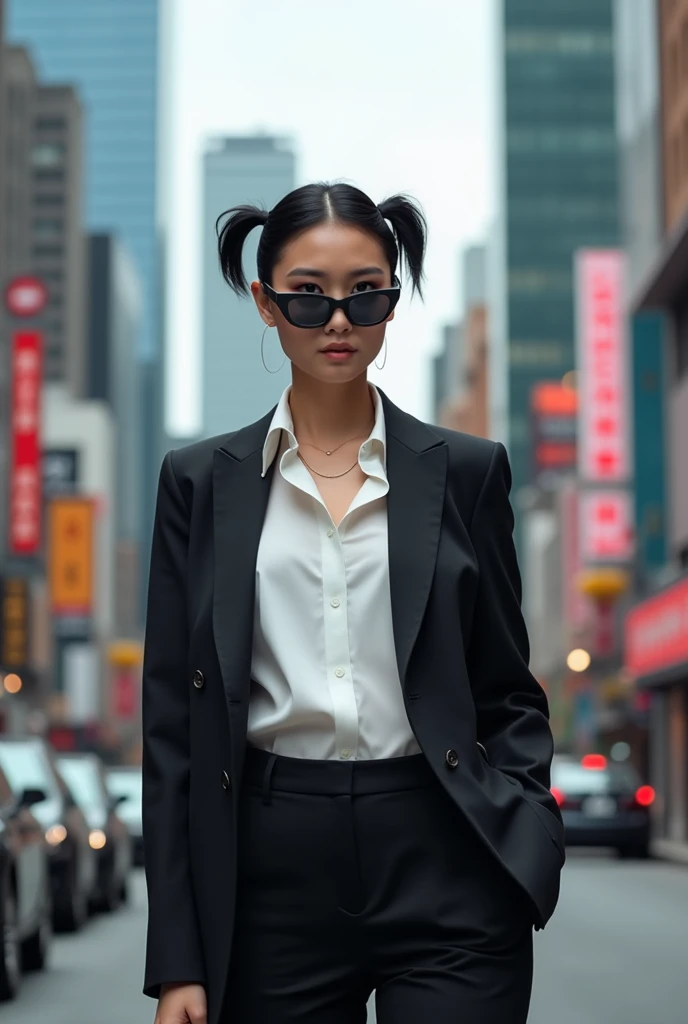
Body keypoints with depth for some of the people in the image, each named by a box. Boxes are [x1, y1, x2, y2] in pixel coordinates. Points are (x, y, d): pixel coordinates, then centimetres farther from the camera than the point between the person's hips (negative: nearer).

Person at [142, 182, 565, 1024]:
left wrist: (525, 847, -8)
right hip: (273, 875, 1)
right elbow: (173, 719, 5)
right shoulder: (202, 480, 7)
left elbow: (508, 691, 11)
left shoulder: (466, 470, 7)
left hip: (445, 869, 0)